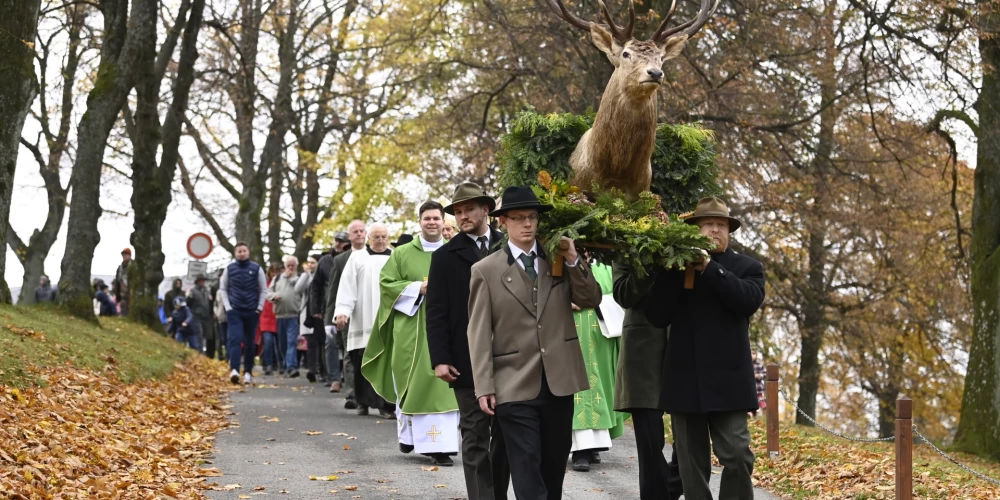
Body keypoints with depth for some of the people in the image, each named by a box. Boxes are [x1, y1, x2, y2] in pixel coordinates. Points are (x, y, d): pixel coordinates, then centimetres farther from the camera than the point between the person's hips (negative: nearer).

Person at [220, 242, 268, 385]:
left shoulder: (256, 269, 2)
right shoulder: (229, 269, 4)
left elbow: (263, 290, 7)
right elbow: (223, 289, 10)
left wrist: (259, 308, 0)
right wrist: (227, 306, 0)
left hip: (252, 312, 1)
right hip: (234, 311, -1)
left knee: (250, 343, 6)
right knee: (234, 339, -15)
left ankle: (248, 372, 14)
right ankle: (234, 370, -26)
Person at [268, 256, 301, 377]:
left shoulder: (299, 278, 6)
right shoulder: (277, 278, 17)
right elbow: (268, 292, 13)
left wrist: (292, 277, -6)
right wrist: (274, 296, -6)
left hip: (293, 315, -5)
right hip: (280, 315, 5)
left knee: (292, 342, -15)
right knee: (282, 343, 12)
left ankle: (291, 366, -21)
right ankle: (286, 365, 24)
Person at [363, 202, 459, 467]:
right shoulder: (402, 253, 6)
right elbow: (386, 282, 1)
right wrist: (418, 288, -10)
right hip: (411, 328, 0)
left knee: (441, 384, -6)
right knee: (411, 383, 5)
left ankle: (440, 445, -6)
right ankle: (409, 433, 26)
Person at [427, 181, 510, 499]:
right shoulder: (446, 256, 3)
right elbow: (437, 313, -1)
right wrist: (440, 359, -11)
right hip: (469, 360, -2)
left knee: (506, 435, 10)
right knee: (475, 437, -3)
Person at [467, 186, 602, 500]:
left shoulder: (559, 259, 10)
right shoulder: (486, 270, 0)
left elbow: (591, 300, 1)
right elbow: (479, 333, -2)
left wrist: (573, 260, -11)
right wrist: (484, 386, -9)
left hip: (559, 380, 3)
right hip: (516, 385, -3)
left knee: (555, 464, 13)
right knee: (527, 469, -6)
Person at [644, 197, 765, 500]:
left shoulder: (746, 267, 8)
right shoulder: (674, 268, 10)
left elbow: (750, 300, -13)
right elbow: (657, 316, -2)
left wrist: (709, 268, -14)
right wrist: (674, 268, -10)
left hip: (728, 381, -1)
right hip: (685, 382, 2)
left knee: (737, 457, -8)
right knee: (692, 464, 6)